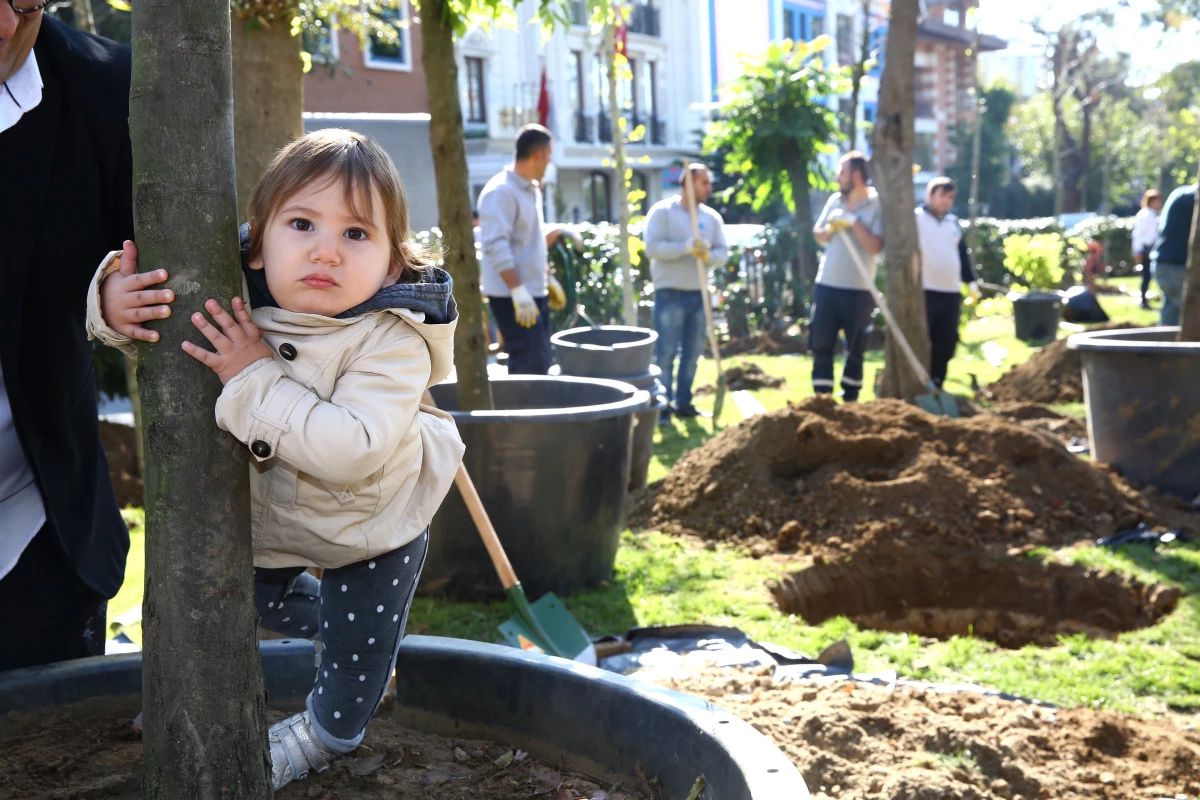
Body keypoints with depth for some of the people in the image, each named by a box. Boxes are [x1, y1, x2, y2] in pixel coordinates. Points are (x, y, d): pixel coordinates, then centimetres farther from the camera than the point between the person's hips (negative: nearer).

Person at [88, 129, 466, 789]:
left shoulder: (391, 340, -37)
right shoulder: (232, 298, -24)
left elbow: (352, 450, -49)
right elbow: (150, 296, -6)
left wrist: (255, 379, -47)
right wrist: (113, 302, -31)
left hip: (373, 520, -4)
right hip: (265, 513, 4)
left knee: (360, 642, 17)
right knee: (264, 607, 29)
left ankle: (326, 734, 48)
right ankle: (334, 619, 60)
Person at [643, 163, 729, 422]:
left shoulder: (712, 217, 9)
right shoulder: (662, 211, -5)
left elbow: (723, 251, 7)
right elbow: (652, 247, -15)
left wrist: (709, 256, -16)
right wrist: (685, 248, -25)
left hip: (699, 294, 5)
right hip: (670, 293, -5)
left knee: (692, 353, 8)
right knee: (666, 352, -6)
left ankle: (683, 403, 17)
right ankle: (663, 405, -1)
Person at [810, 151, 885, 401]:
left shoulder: (877, 205, -6)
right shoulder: (835, 200, 8)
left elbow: (876, 246, -15)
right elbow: (818, 235, 16)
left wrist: (854, 222, -19)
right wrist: (829, 228, -4)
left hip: (858, 289, -4)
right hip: (827, 285, 4)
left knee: (855, 348, 6)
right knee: (820, 344, 2)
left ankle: (850, 398, 15)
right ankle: (822, 397, 8)